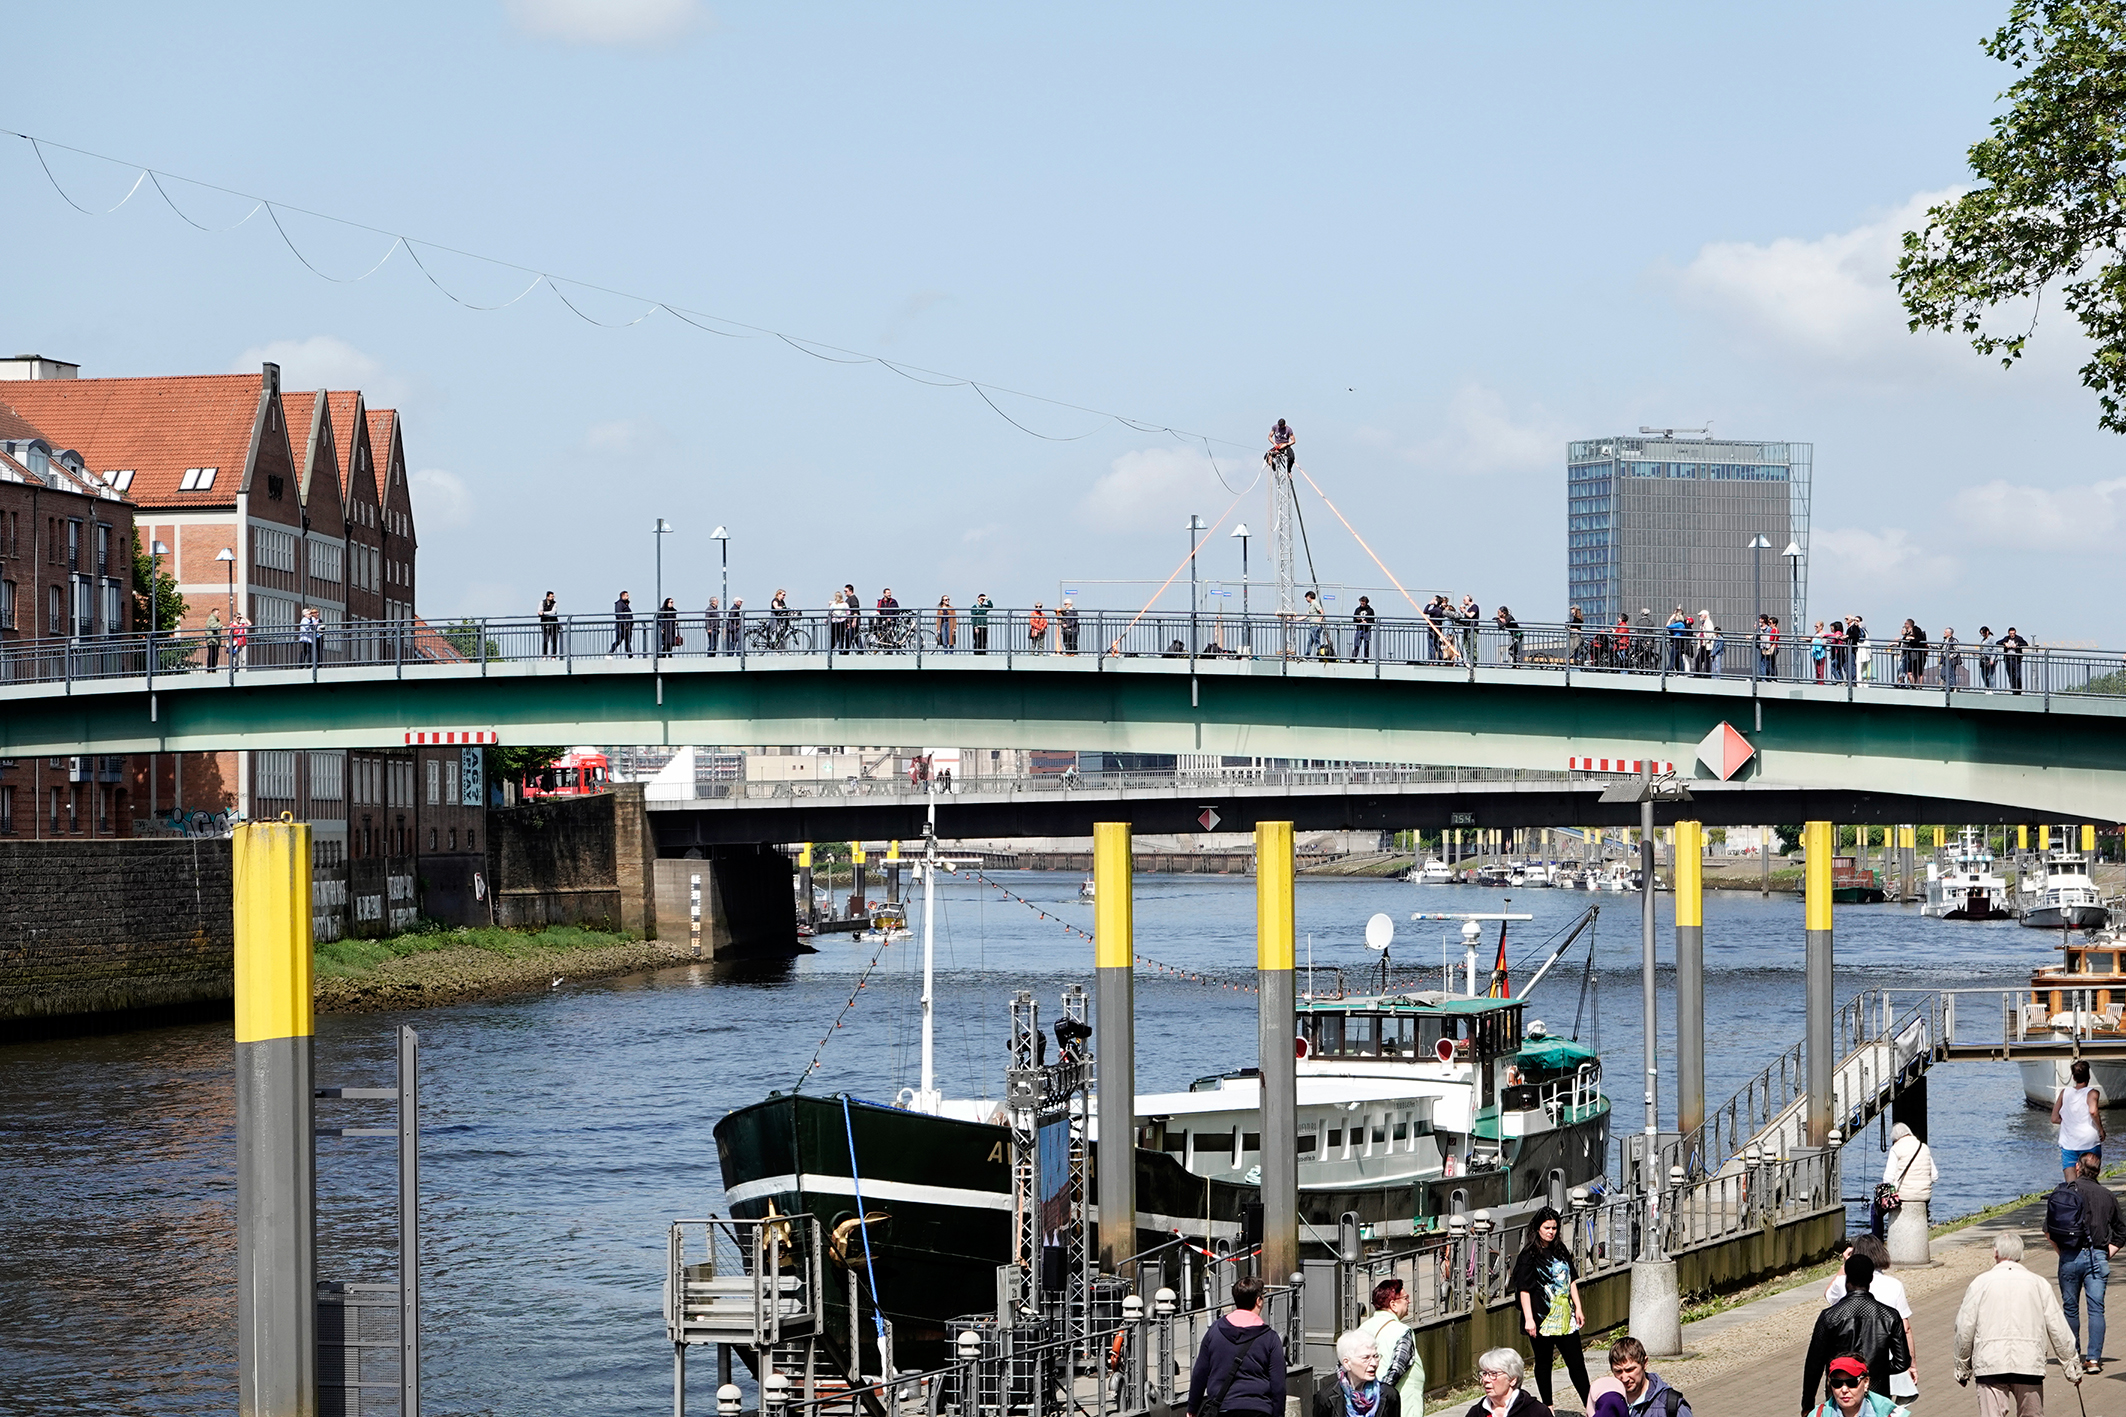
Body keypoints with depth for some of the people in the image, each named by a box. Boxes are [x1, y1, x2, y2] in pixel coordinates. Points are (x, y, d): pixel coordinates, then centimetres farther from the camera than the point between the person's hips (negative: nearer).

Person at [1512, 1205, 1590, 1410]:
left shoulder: (1561, 1250, 10)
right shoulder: (1529, 1255, -7)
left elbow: (1572, 1280, 16)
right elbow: (1524, 1289, -11)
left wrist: (1578, 1307, 12)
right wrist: (1528, 1319, -17)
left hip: (1565, 1317, 5)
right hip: (1542, 1318, -5)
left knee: (1576, 1361, 4)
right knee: (1543, 1362, 6)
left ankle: (1589, 1404, 7)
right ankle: (1547, 1406, 16)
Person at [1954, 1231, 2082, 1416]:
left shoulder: (1981, 1283, 3)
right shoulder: (2038, 1284, 7)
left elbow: (1964, 1329, 5)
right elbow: (2058, 1329, 9)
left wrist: (1962, 1367, 17)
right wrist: (2071, 1366, 19)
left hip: (1990, 1364, -1)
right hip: (2029, 1365, 2)